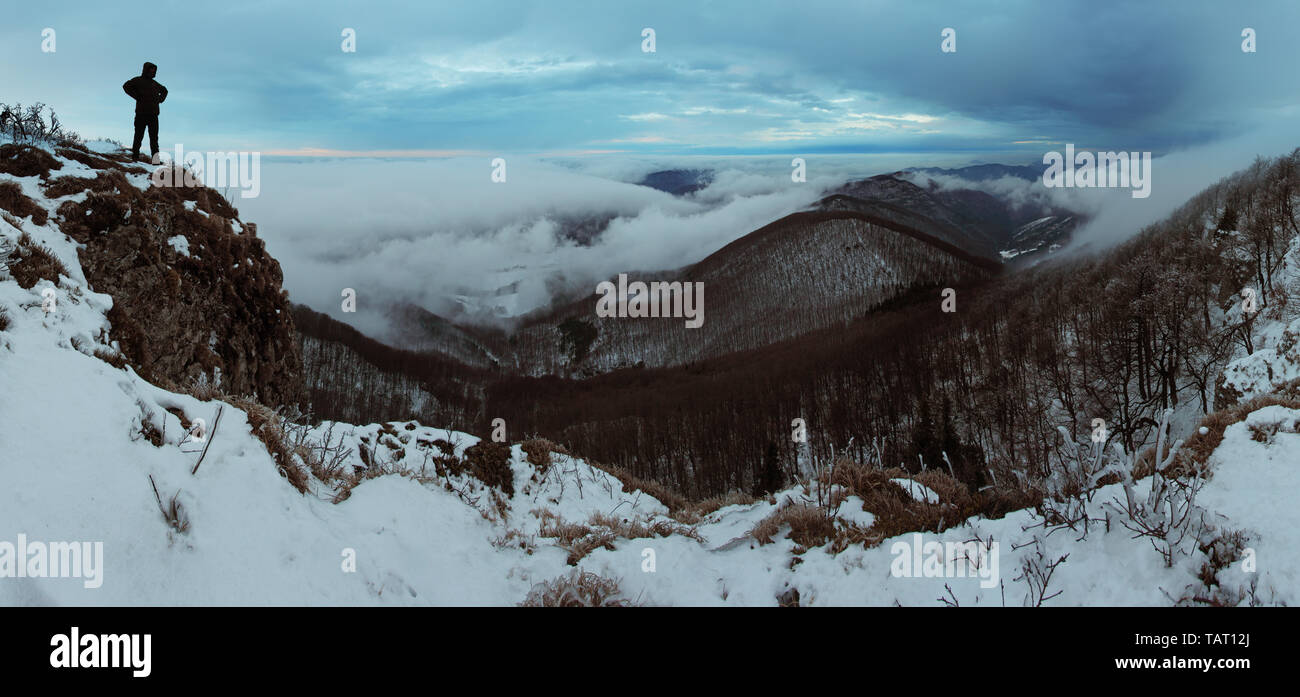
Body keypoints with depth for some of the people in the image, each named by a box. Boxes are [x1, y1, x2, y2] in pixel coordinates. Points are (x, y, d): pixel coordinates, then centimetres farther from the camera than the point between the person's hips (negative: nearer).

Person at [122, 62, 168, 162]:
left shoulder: (154, 83, 21)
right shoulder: (138, 80, 3)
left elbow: (164, 90, 38)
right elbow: (126, 86, -12)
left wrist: (160, 99, 19)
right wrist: (137, 96, -14)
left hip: (153, 114, 5)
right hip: (141, 113, -5)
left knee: (154, 137, 0)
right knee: (139, 136, -5)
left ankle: (155, 157, -1)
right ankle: (135, 157, -2)